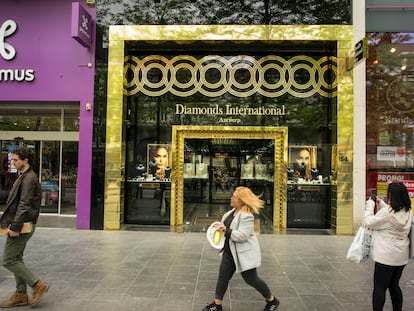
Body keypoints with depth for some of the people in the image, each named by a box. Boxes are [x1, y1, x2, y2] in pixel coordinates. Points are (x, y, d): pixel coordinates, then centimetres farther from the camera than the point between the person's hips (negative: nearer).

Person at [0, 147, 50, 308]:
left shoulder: (29, 178, -17)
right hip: (21, 225, 10)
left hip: (23, 225, -10)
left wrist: (15, 227, -22)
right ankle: (21, 295, 23)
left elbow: (24, 205, -22)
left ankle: (38, 284, 3)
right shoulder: (24, 176, 15)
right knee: (16, 259, 14)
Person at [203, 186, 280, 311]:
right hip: (230, 252, 9)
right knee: (223, 276, 10)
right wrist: (221, 226, 3)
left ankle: (272, 300, 28)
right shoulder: (233, 211, 3)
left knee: (251, 279, 6)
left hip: (244, 253, -8)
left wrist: (225, 230, -26)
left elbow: (242, 235, -31)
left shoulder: (246, 216, -25)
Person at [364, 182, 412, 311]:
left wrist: (370, 205, -1)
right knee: (394, 285, 20)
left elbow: (369, 222, -11)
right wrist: (381, 204, 14)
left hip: (387, 256, -7)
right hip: (401, 256, 7)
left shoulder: (386, 212, -22)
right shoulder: (408, 212, 1)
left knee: (380, 287, 4)